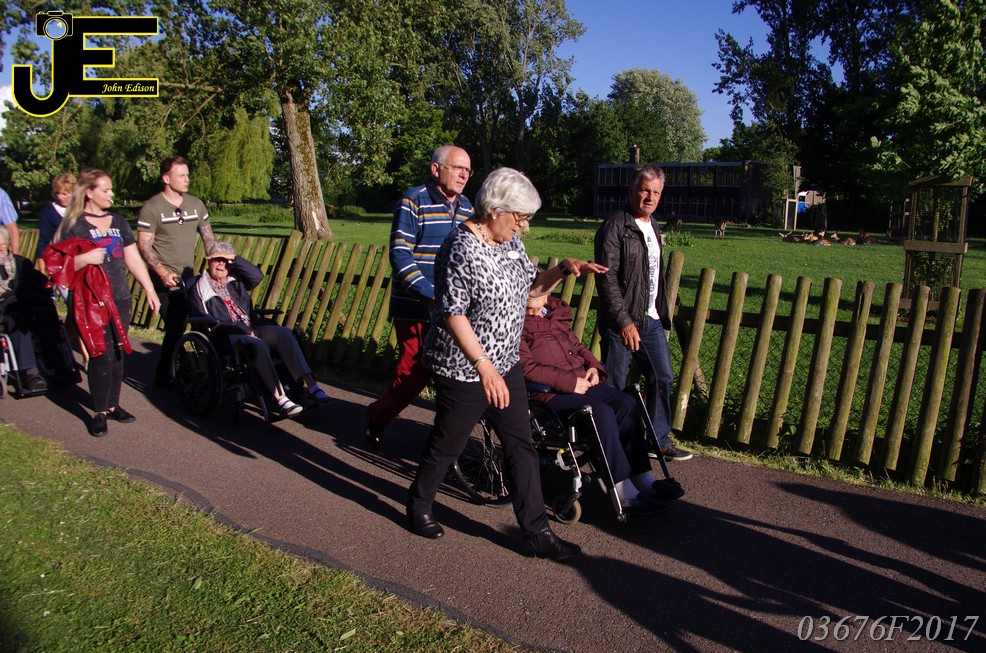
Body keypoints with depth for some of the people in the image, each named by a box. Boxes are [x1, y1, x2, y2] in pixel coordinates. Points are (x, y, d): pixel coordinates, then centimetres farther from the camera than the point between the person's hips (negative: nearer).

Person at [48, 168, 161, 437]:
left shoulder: (118, 221, 14)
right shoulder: (74, 225, -3)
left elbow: (133, 259, 16)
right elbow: (58, 265, -9)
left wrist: (149, 289, 12)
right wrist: (85, 258, -25)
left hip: (120, 298, 5)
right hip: (92, 301, -5)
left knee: (118, 353, 8)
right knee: (102, 355, -7)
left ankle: (113, 405, 22)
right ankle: (99, 412, 5)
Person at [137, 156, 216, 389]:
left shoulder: (196, 204, 9)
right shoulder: (152, 208, -7)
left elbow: (208, 238, 13)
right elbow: (144, 245, -10)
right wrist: (163, 273, -21)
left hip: (189, 278, 6)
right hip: (166, 282, -6)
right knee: (175, 330, -5)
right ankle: (163, 377, 12)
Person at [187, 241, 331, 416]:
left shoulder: (235, 280, 20)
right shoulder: (199, 290, 4)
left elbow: (257, 276, 1)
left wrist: (235, 258, -6)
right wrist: (243, 329, -16)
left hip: (249, 329, 5)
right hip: (225, 337, -5)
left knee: (283, 332, -23)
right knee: (258, 345, -36)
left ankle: (311, 385, -34)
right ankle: (281, 399, -40)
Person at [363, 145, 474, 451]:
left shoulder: (465, 206, 12)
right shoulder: (414, 201, -8)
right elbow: (400, 255, -15)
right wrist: (430, 295, -24)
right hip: (415, 307, -6)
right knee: (413, 373, -4)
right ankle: (376, 418, 23)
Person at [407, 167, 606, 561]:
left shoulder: (509, 241, 6)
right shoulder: (462, 248, -21)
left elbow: (530, 286, 16)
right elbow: (453, 314, -23)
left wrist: (564, 270, -1)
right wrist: (484, 366, -26)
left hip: (506, 365, 8)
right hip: (463, 371, -8)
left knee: (521, 446, 8)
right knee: (447, 444, 10)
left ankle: (536, 532, 16)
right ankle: (418, 507, 35)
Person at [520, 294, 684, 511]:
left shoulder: (557, 312, 19)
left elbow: (577, 345, 28)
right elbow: (527, 368, -16)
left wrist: (593, 366, 7)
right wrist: (569, 382, -19)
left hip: (579, 382, 8)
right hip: (549, 393, -8)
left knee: (627, 403, -13)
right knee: (602, 412, -29)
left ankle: (643, 478, -8)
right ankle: (624, 492, -23)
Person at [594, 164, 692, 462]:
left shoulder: (653, 227, 15)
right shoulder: (615, 225, -12)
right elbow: (606, 278, -18)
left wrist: (661, 312, 18)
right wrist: (624, 321, -20)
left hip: (651, 320, 8)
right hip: (621, 322, -8)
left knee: (663, 378, 12)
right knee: (614, 386, 0)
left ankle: (660, 441, 25)